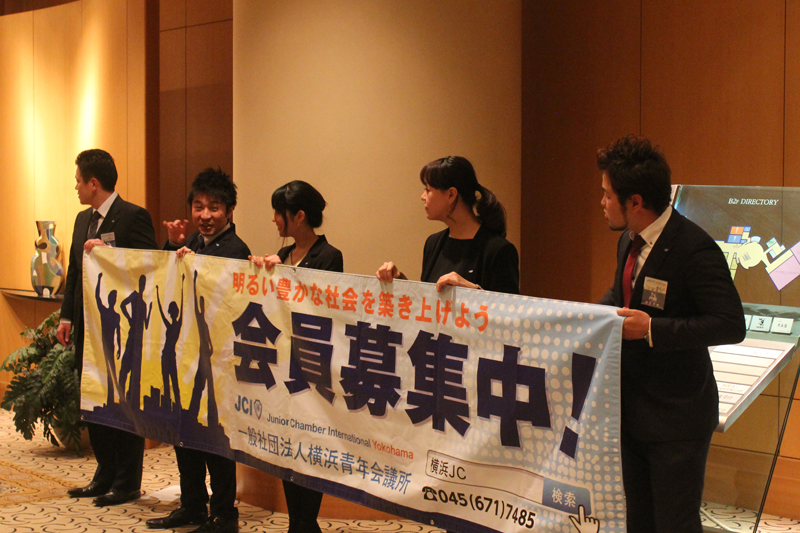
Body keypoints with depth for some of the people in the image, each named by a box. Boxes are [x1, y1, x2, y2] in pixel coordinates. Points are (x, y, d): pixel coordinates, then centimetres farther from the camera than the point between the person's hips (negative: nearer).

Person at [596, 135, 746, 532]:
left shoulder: (694, 249, -22)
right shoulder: (629, 241, 6)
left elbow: (731, 325, -25)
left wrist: (652, 329, -28)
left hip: (677, 417, -8)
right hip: (632, 410, 8)